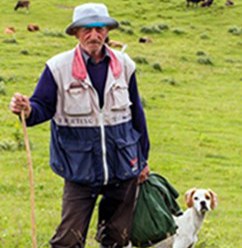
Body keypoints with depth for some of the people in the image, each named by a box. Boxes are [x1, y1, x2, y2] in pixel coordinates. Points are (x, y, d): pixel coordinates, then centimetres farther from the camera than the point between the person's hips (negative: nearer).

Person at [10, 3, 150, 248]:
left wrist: (142, 159, 16)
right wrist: (28, 110, -30)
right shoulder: (58, 67, -8)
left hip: (122, 165, 3)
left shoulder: (123, 65, 2)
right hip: (80, 169, -3)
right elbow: (44, 106, -4)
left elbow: (136, 112, 12)